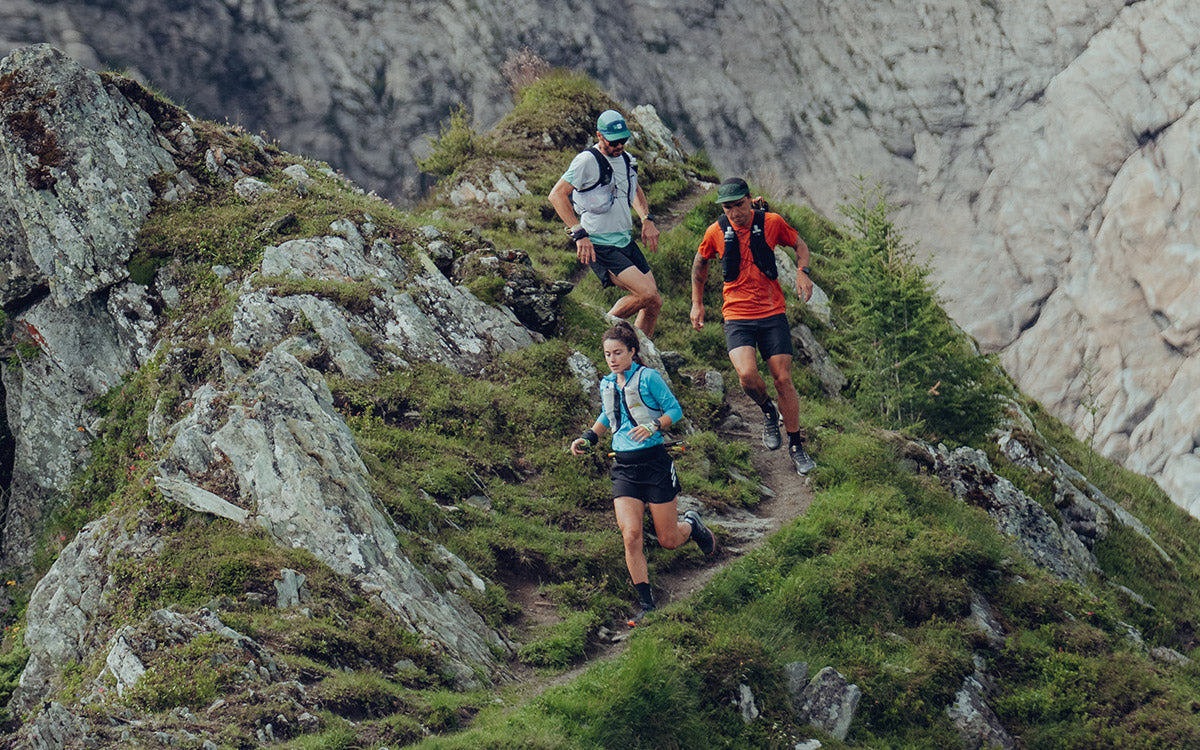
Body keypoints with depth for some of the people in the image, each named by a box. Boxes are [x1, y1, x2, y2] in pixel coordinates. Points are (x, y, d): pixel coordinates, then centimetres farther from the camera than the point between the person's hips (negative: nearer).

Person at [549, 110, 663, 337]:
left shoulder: (625, 159, 9)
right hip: (600, 247, -8)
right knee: (648, 294, -20)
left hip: (626, 241, 8)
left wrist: (647, 220, 13)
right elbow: (557, 195, -17)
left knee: (654, 304, 4)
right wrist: (579, 234, -22)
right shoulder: (588, 161, -15)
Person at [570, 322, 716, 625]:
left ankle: (692, 524, 41)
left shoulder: (648, 377, -8)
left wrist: (653, 426, -23)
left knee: (669, 540, 3)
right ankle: (647, 605, -6)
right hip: (624, 468, 4)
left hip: (654, 461, -4)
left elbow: (675, 410, -6)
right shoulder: (607, 385, 10)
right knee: (630, 535, -14)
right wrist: (588, 438, 11)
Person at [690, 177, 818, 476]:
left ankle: (796, 446, 14)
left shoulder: (771, 222, -4)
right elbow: (700, 263, 17)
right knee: (747, 374, -23)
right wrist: (697, 303, 16)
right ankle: (767, 410, 11)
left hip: (772, 312, 0)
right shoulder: (716, 232, -2)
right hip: (737, 317, 0)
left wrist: (802, 272, -6)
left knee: (783, 379, -3)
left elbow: (799, 244, 13)